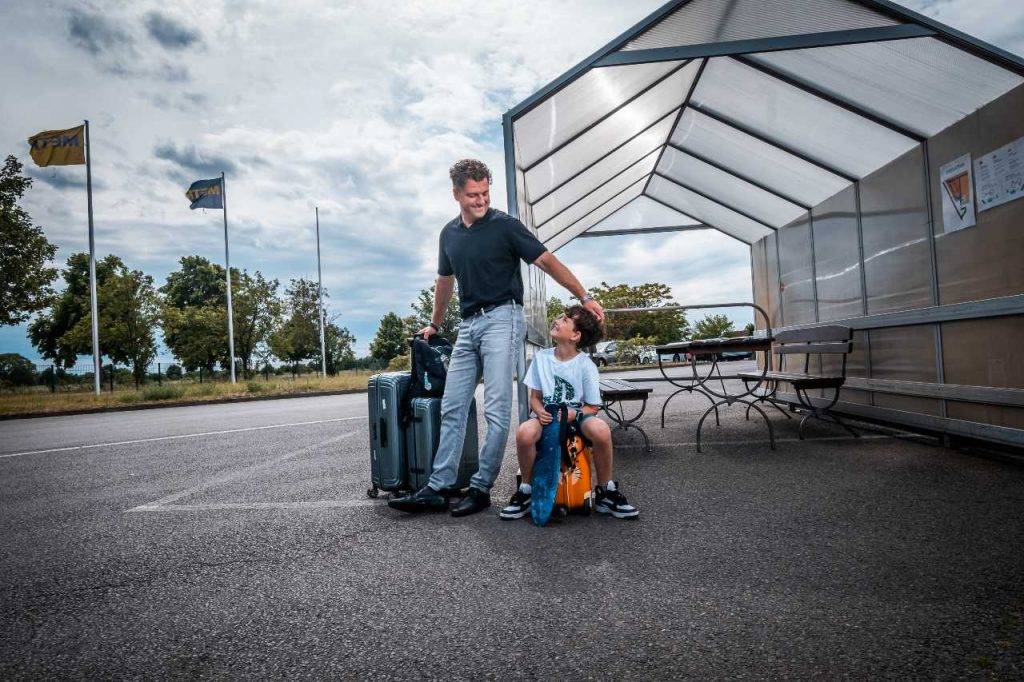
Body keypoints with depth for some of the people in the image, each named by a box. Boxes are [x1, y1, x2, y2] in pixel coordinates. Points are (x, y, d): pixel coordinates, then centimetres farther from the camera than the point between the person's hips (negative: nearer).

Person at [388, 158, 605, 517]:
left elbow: (547, 261, -6)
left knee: (496, 409, -7)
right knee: (452, 407, 4)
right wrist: (434, 324, 35)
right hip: (468, 325, 6)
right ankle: (437, 489, 8)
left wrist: (584, 297, -15)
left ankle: (481, 488, 2)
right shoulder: (449, 234, 14)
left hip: (502, 319, -6)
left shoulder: (505, 225, -3)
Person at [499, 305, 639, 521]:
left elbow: (593, 406, -3)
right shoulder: (542, 357, 1)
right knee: (524, 433, -33)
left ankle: (605, 492, -10)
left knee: (601, 430, -35)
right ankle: (526, 489, -7)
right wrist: (540, 412, -16)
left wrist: (574, 414, -23)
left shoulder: (586, 365, -7)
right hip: (548, 416, 1)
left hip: (577, 415, -1)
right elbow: (534, 397, 6)